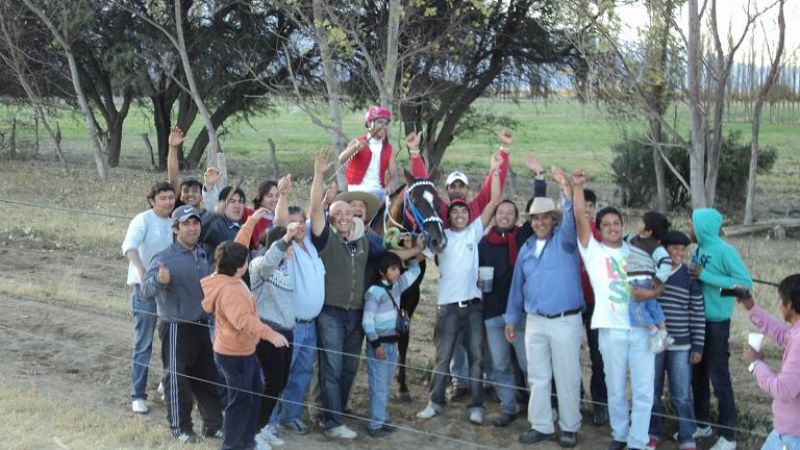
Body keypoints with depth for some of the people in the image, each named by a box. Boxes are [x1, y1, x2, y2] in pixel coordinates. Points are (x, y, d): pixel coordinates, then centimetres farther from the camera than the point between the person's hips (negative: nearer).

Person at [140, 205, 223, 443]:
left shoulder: (202, 254, 4)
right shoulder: (165, 258, -17)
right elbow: (146, 290, -27)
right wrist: (159, 279, -46)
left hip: (201, 324, 7)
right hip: (176, 327, -6)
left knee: (207, 376, 13)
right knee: (178, 378, 4)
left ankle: (213, 424, 23)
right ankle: (181, 428, 17)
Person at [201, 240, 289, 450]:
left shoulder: (229, 279, 0)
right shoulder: (229, 292, -30)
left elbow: (238, 247, 13)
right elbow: (243, 320, -42)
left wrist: (251, 223, 13)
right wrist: (270, 334, -50)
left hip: (244, 350, 11)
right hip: (234, 354, -11)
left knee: (253, 394, 20)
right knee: (241, 399, -2)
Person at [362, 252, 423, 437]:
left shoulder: (397, 286, 6)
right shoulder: (374, 291, -16)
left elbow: (414, 271, 19)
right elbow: (367, 321, -17)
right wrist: (376, 344, -19)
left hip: (392, 342, 8)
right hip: (379, 343, -8)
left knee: (387, 385, 14)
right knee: (378, 386, -5)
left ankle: (383, 420, 22)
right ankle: (375, 424, 0)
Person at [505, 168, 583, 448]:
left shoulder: (564, 240, -2)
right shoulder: (527, 248, 11)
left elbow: (571, 224, -25)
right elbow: (518, 285, 16)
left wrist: (568, 194, -42)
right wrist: (511, 318, 15)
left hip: (566, 321, -5)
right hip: (535, 322, 5)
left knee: (567, 378, 3)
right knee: (537, 378, 9)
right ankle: (541, 426, 20)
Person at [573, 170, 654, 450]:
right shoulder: (593, 251, 5)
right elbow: (580, 218, -7)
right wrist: (577, 187, -15)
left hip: (641, 328, 2)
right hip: (611, 330, -2)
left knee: (643, 390, 0)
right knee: (616, 389, 8)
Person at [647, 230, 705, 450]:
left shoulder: (690, 277, -2)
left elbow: (698, 313, 0)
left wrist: (698, 346, -2)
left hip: (681, 346, -1)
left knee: (682, 395, 2)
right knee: (652, 392, 10)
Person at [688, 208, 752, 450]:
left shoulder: (724, 251, -17)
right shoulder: (699, 249, 5)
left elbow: (746, 283, -20)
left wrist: (706, 276, -22)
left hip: (716, 322, -8)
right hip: (696, 320, 8)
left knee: (719, 377, -1)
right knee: (697, 374, 17)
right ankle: (702, 424, 33)